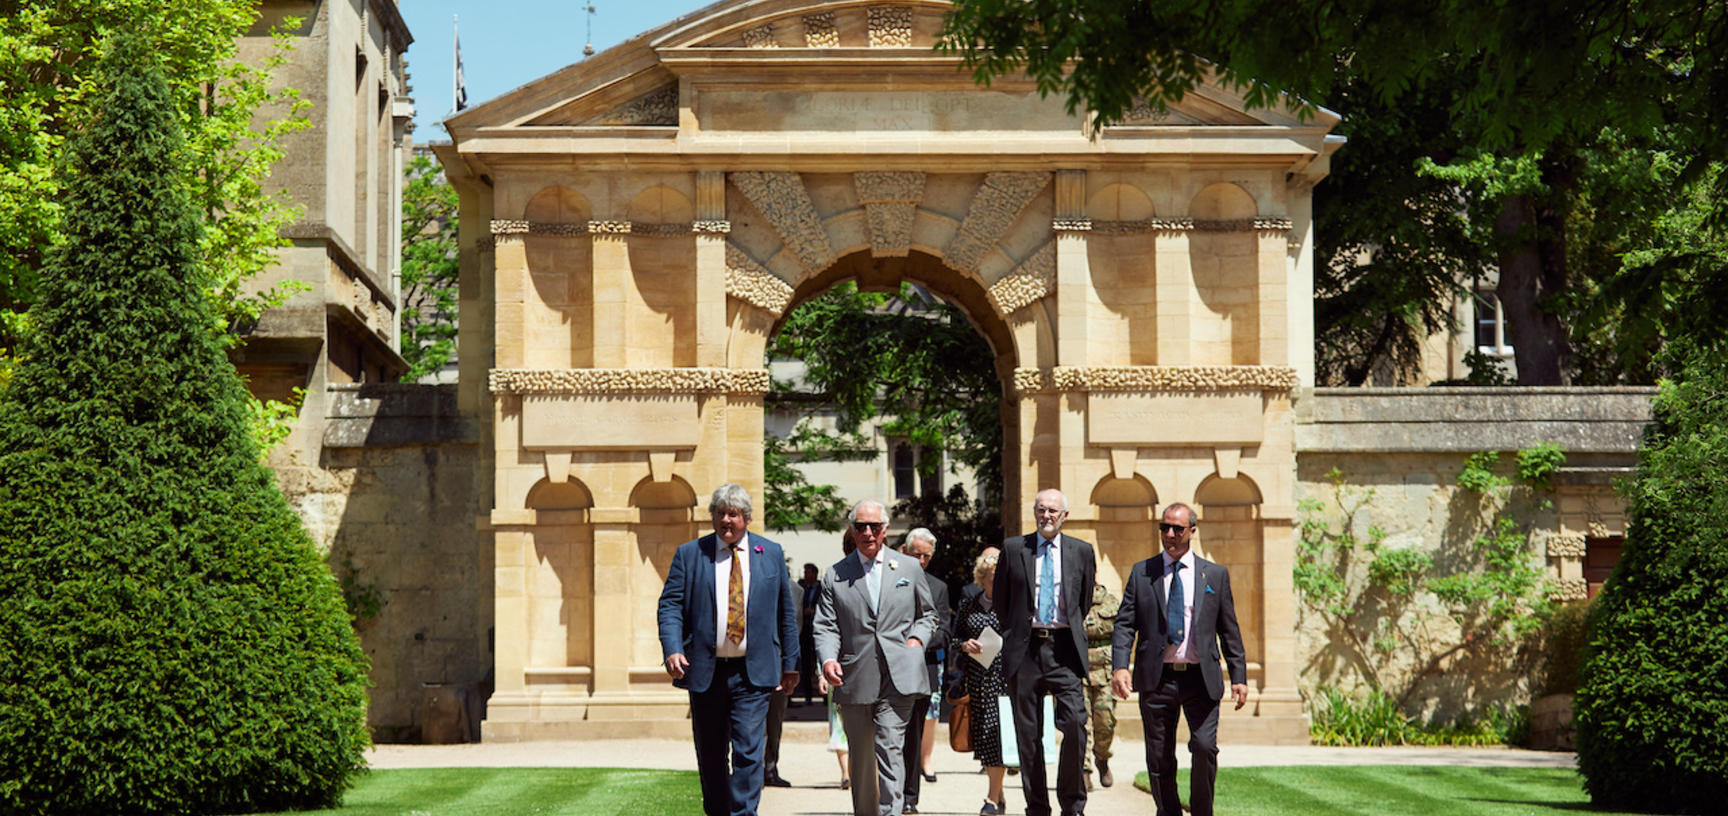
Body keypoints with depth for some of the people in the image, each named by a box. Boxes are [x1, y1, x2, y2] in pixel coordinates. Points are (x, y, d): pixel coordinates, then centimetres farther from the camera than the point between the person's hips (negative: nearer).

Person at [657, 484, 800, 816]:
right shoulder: (689, 554, 5)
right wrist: (672, 650, -17)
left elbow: (786, 611, 12)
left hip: (753, 674, -1)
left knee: (748, 750, -11)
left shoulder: (771, 553, 8)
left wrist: (790, 663, 10)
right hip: (705, 672, 1)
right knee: (710, 754, 10)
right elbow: (670, 605, -1)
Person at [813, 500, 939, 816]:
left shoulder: (909, 568, 11)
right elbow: (825, 626, 3)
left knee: (890, 748, -14)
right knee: (860, 757, 10)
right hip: (854, 681, 1)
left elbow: (928, 614, 21)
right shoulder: (835, 575, 9)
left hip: (898, 677, -1)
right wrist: (828, 659, -16)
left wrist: (916, 639, 1)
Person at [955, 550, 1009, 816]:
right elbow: (955, 635, 17)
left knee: (997, 732, -8)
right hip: (976, 677, 4)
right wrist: (964, 645, -4)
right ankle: (998, 793, 18)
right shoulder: (969, 604, 10)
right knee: (982, 733, 4)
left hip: (1004, 674, -4)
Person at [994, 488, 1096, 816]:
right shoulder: (1013, 549, 6)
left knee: (1075, 722, -15)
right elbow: (1001, 600, 15)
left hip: (1064, 649, 0)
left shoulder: (1082, 551, 8)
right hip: (1025, 650, 1)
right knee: (1028, 734, 3)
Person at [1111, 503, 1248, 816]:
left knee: (1205, 747, -15)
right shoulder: (1142, 573, 8)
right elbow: (1125, 623, 2)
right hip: (1157, 679, 1)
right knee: (1159, 759, 3)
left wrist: (1239, 677, 5)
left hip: (1201, 679, -1)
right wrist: (1120, 666, -13)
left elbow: (1229, 630, 11)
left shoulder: (1215, 575, 10)